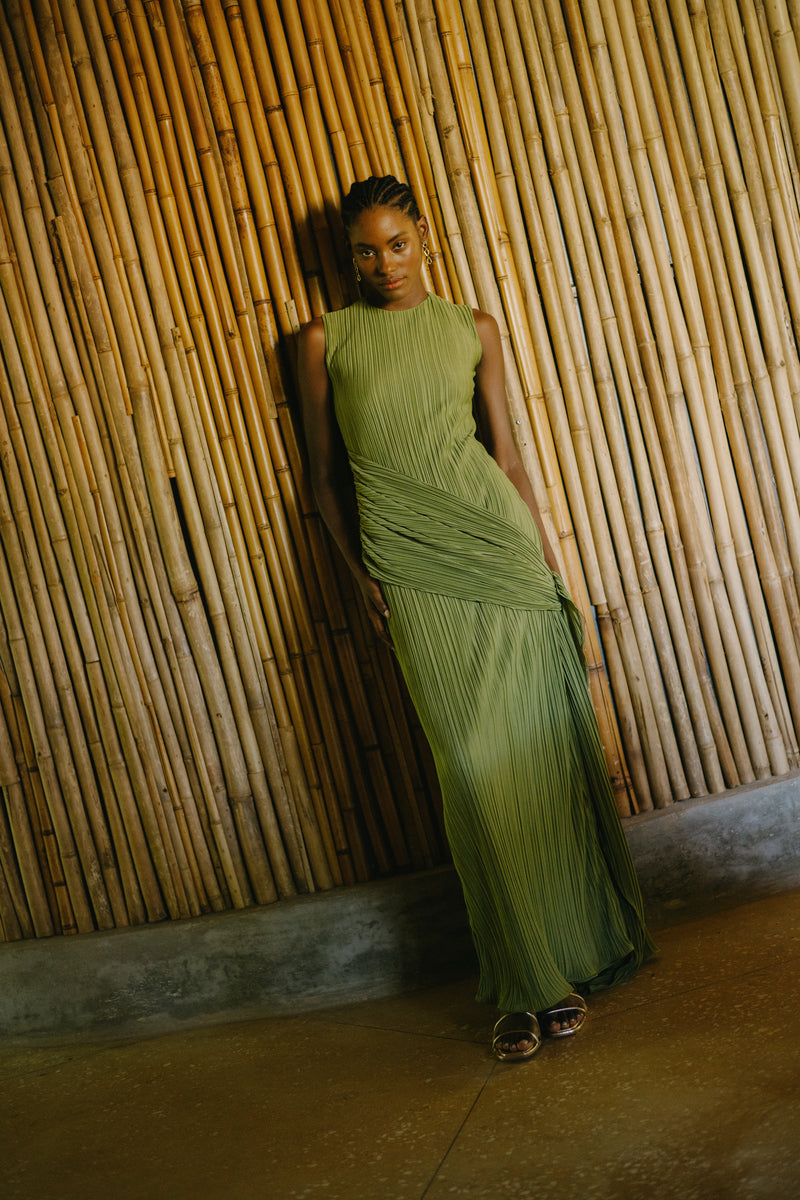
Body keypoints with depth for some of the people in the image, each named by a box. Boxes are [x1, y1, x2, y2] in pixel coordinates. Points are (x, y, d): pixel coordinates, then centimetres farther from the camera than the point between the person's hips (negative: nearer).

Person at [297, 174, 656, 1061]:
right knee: (474, 766, -3)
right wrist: (359, 573, 3)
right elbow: (325, 474, 11)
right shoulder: (326, 341, 9)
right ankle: (522, 983, 9)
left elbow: (506, 454, 10)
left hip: (497, 545, 1)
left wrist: (548, 563, 7)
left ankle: (568, 963, 17)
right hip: (411, 572, -1)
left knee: (538, 749, 1)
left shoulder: (472, 329, 11)